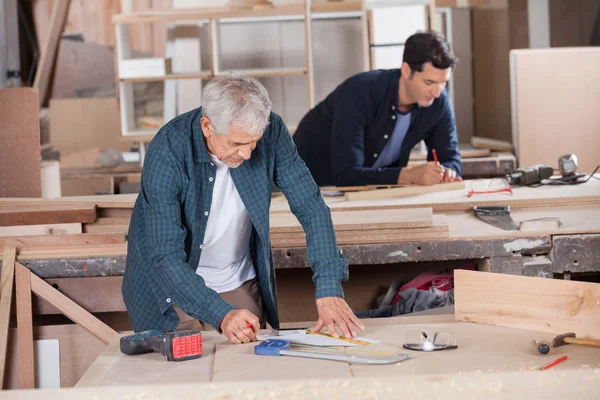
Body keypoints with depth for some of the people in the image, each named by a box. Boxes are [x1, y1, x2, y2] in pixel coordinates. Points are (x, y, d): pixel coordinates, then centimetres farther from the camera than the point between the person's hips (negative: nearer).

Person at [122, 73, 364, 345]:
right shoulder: (167, 154, -28)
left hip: (241, 285, 3)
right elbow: (166, 257, -30)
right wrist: (221, 314, -41)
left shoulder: (271, 131, -18)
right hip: (175, 287, -3)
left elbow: (311, 207, -15)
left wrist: (329, 291, -26)